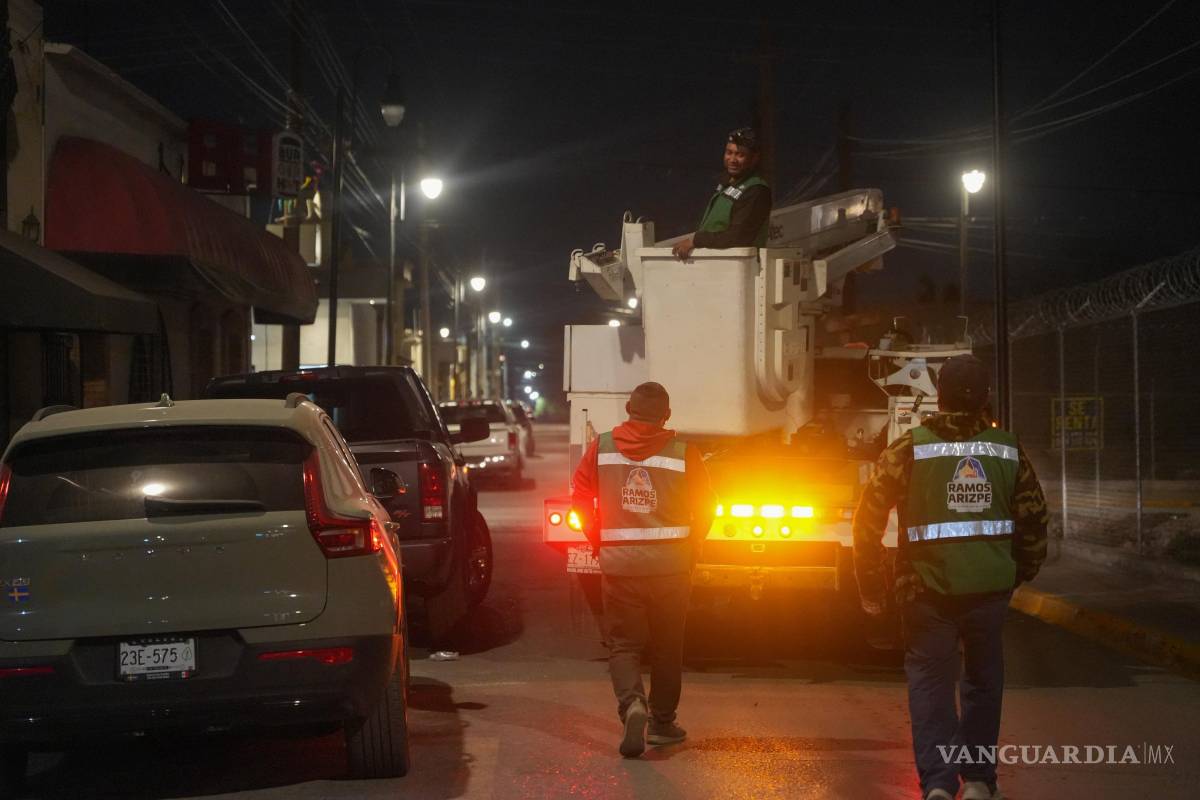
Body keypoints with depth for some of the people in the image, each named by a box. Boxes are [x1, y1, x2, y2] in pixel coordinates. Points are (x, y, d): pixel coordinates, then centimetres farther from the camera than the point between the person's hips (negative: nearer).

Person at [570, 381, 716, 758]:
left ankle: (632, 704, -20)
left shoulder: (600, 448, 0)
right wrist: (690, 547, 14)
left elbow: (580, 499, 2)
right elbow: (705, 507, 0)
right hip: (670, 564, 0)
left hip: (618, 563, 0)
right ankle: (662, 722, 22)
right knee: (667, 646, 14)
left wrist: (599, 540, 14)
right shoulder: (684, 454, -4)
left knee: (623, 644, 6)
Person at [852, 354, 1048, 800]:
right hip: (990, 587, 2)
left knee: (930, 681, 4)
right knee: (982, 680, 17)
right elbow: (1034, 520, 10)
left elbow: (868, 517, -6)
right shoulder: (1008, 451, 3)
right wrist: (1022, 572, 25)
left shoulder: (910, 449, -5)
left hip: (928, 587, -2)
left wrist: (871, 586, 2)